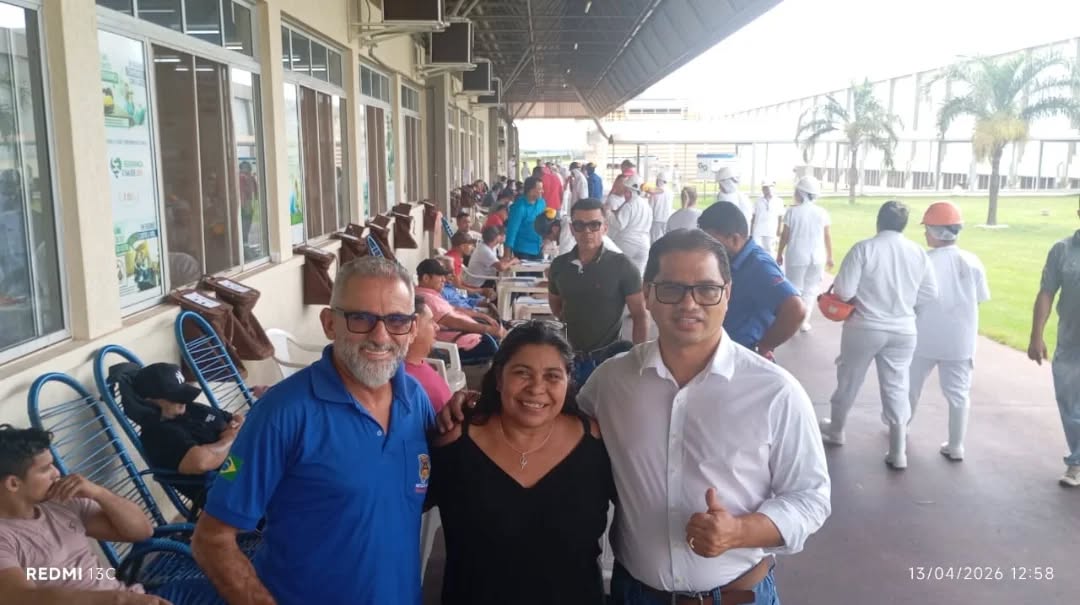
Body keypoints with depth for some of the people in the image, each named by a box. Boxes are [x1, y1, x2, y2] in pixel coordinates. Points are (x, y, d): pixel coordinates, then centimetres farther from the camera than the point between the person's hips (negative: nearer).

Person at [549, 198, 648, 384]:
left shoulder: (621, 266, -10)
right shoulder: (559, 265, 1)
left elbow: (640, 316, -8)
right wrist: (569, 323, 6)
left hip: (608, 358, -3)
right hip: (569, 358, 4)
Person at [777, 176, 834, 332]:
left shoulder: (793, 211, -9)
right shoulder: (822, 212, -2)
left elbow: (785, 235, -6)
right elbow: (827, 236, 2)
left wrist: (779, 254, 7)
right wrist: (829, 256, 13)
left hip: (797, 256, -2)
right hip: (816, 257, 2)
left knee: (794, 288, 10)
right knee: (811, 289, 13)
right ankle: (804, 321, 14)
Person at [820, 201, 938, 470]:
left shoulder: (864, 248, -15)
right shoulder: (918, 252, -2)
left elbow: (843, 292, -17)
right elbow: (930, 294, 4)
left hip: (864, 328, -3)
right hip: (903, 331, 3)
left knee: (849, 380, 16)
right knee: (896, 387, 11)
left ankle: (835, 430, 35)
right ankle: (898, 452, 13)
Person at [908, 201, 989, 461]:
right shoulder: (972, 262, -7)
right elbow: (980, 299, 3)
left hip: (925, 338, -2)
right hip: (960, 340, 2)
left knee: (911, 385, 20)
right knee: (958, 392, 11)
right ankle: (955, 446, 15)